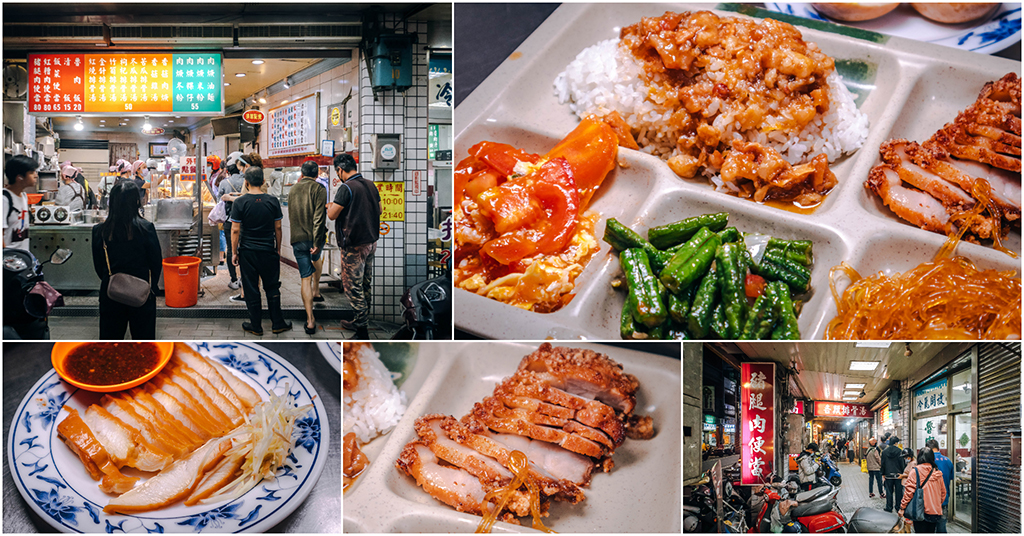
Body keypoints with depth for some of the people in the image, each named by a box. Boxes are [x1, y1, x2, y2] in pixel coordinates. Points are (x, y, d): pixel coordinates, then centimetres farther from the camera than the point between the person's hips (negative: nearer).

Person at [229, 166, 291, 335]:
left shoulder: (240, 203, -9)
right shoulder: (273, 201, -4)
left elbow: (235, 230, -8)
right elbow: (278, 228, 2)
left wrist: (235, 252, 1)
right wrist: (278, 249, 13)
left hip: (247, 252, -1)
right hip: (269, 251, 1)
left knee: (251, 290, 7)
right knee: (272, 288, 13)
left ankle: (256, 326, 14)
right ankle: (278, 323, 17)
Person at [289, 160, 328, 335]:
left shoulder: (292, 190, 9)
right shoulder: (319, 189, -7)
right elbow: (319, 218, -17)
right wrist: (317, 242, -17)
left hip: (297, 239, 2)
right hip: (314, 237, -2)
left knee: (306, 278, 0)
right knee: (316, 258, 33)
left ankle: (310, 320, -7)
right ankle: (316, 289, 48)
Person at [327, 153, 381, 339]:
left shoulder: (346, 188, -19)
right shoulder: (370, 185, 5)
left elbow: (332, 215, -18)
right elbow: (380, 210, 16)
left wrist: (330, 206, 3)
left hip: (354, 246, -8)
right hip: (371, 241, 8)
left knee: (353, 287, 0)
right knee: (365, 284, 18)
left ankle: (362, 331, 2)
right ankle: (361, 321, 31)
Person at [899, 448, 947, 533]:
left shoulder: (915, 472, -9)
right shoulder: (938, 473, 3)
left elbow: (909, 491, -11)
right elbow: (943, 493, 11)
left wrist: (902, 507, -5)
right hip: (935, 512, 4)